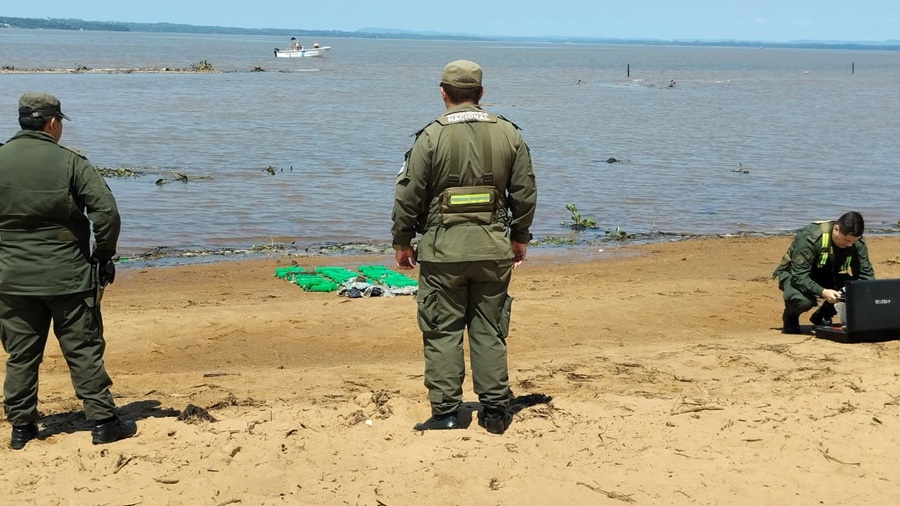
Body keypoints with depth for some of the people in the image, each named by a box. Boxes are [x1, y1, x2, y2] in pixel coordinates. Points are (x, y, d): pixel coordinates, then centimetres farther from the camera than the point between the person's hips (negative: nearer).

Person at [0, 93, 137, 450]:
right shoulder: (70, 162, -8)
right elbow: (107, 212, -13)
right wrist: (103, 255, 1)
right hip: (68, 276, -2)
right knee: (84, 350, 5)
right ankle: (103, 422, 8)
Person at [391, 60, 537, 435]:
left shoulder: (431, 137, -6)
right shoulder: (508, 134, 4)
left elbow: (409, 195, -5)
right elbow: (525, 193, 9)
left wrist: (402, 242, 7)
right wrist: (519, 238, 21)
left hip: (442, 250, -3)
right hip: (493, 249, 3)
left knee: (442, 333, 4)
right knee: (490, 332, 10)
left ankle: (445, 413, 5)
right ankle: (495, 411, 13)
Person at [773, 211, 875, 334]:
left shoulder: (857, 243, -16)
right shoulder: (810, 238, -32)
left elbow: (867, 274, -12)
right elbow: (798, 276, -34)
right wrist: (822, 292, -50)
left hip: (826, 276, 5)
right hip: (794, 276, -5)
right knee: (804, 299, -40)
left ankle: (823, 316, 3)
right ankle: (790, 317, -2)